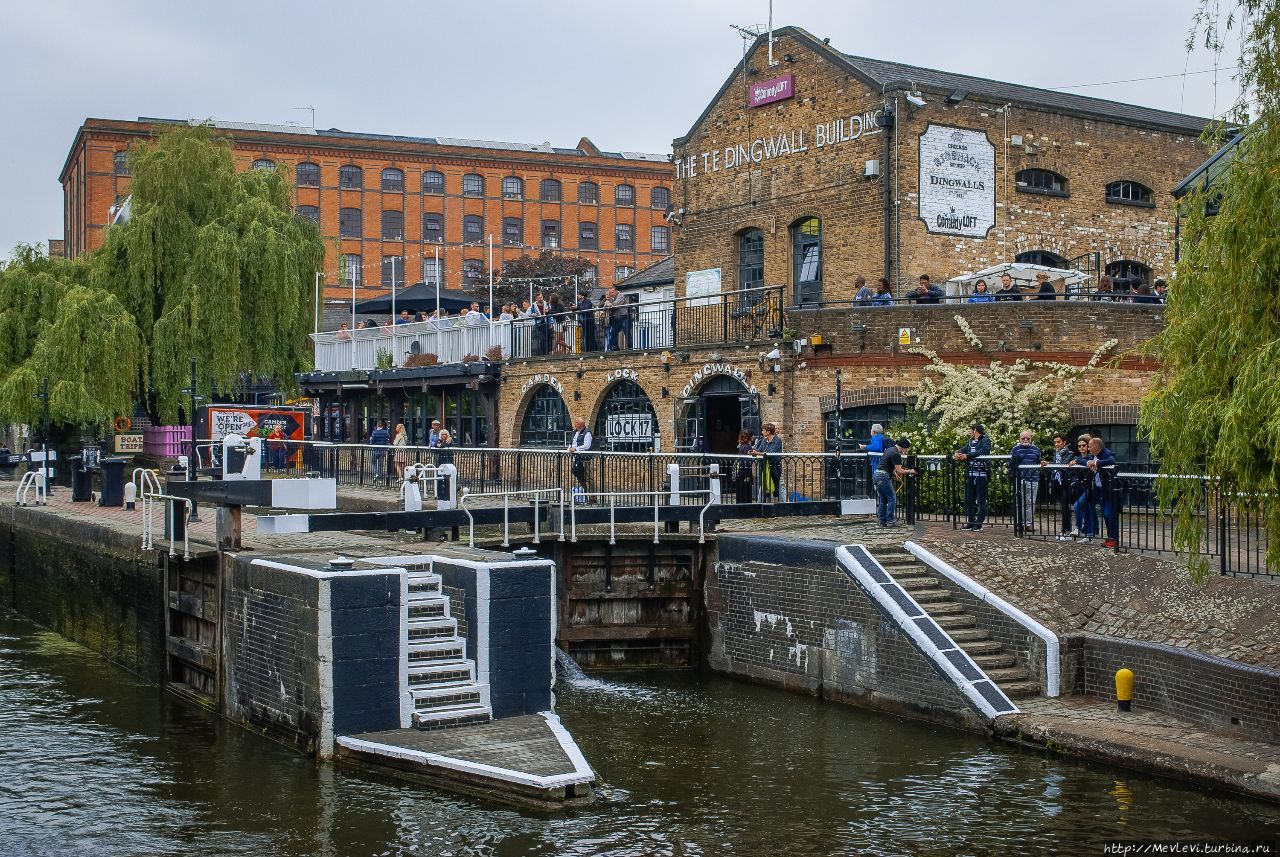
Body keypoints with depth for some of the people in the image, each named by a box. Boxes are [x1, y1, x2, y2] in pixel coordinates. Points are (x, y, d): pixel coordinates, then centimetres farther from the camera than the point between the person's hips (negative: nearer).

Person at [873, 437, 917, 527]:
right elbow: (899, 471, -13)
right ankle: (890, 521, 0)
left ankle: (882, 521, 12)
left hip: (876, 476, 9)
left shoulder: (890, 449, 17)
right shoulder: (896, 454, -13)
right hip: (883, 477, -9)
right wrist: (910, 471, 1)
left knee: (882, 500, 13)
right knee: (892, 498, 0)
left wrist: (894, 473, 18)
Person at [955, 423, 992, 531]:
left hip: (981, 474, -8)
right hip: (970, 474, 8)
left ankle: (979, 523, 0)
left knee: (981, 500, -2)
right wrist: (958, 453, -13)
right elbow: (963, 449, 11)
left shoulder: (985, 440, -4)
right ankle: (971, 522, 15)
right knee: (969, 499, 9)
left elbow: (984, 451, -22)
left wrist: (967, 456, -26)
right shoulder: (971, 442, 19)